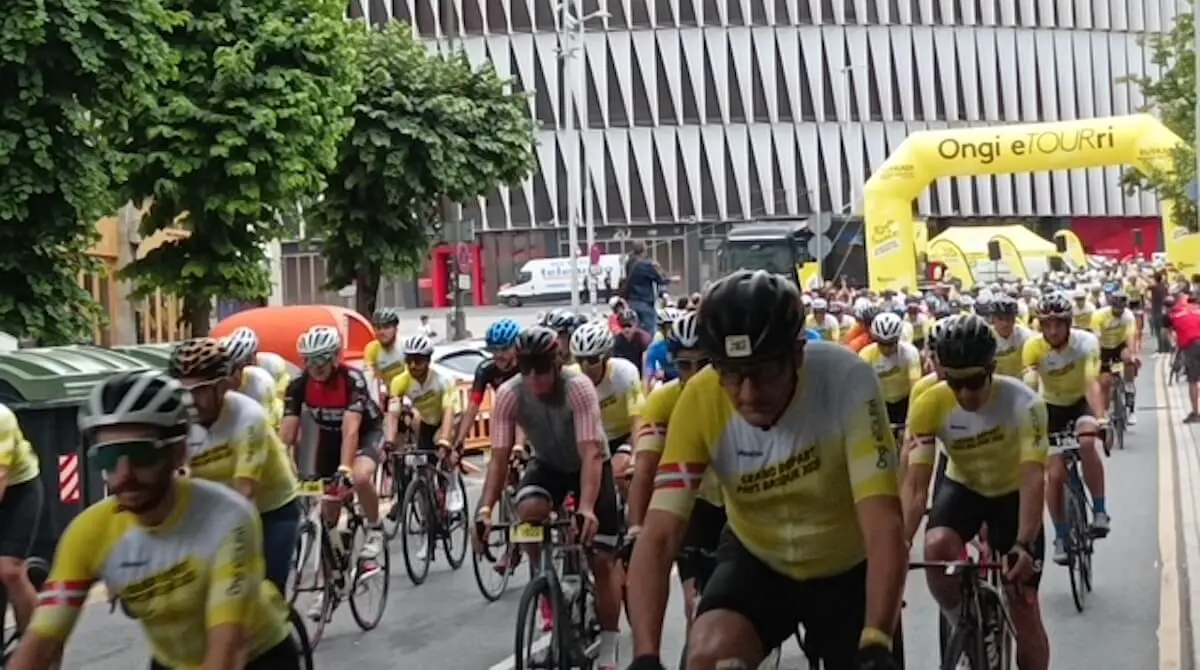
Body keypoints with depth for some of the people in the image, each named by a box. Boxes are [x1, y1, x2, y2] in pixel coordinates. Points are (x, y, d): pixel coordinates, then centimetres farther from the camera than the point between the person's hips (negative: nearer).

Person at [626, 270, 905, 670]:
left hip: (847, 569, 0)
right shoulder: (700, 402, -26)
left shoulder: (847, 381, -31)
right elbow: (658, 538, -28)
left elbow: (884, 526, -35)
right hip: (756, 560, 0)